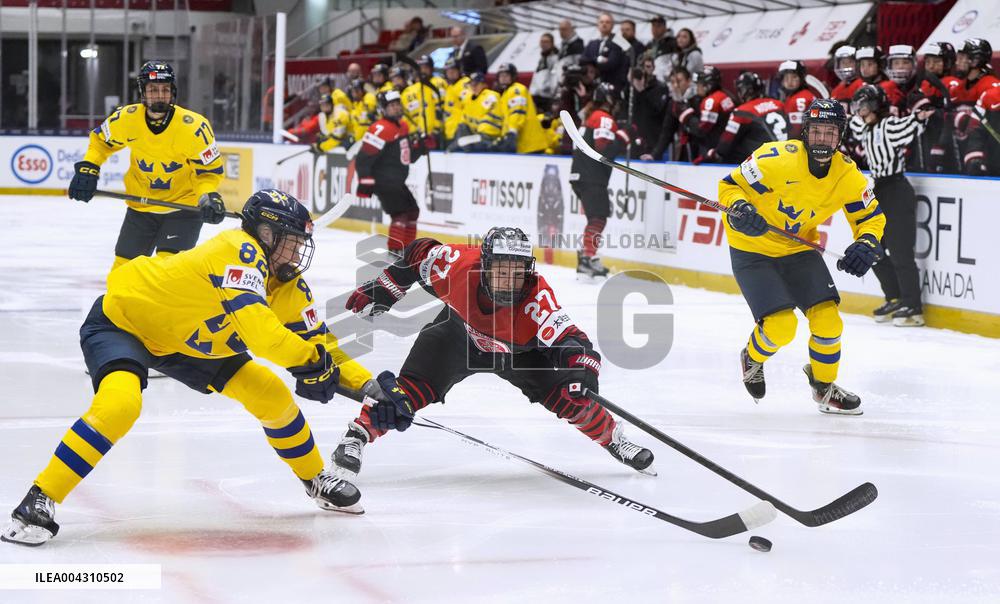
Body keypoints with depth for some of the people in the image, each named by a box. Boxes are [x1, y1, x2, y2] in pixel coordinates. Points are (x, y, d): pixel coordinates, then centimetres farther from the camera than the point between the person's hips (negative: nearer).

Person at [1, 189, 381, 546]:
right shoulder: (239, 251, -33)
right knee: (120, 404, -34)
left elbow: (320, 343, 0)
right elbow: (258, 332, -43)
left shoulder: (288, 284, -8)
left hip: (188, 338, 9)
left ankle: (316, 481, 25)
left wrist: (367, 385, -11)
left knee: (269, 393, 3)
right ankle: (38, 503, -28)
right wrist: (309, 359, -32)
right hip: (121, 321, -8)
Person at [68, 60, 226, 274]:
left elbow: (210, 170, -12)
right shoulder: (126, 118, -14)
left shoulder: (193, 126, -23)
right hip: (141, 206, 4)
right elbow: (101, 140, 7)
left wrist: (209, 197, -29)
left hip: (184, 206, -4)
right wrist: (87, 168, -6)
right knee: (123, 267, 10)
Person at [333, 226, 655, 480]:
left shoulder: (536, 295, -40)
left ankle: (615, 440, 13)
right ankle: (358, 434, -6)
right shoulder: (457, 264, -37)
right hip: (459, 333, 0)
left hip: (517, 350, 0)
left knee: (568, 395, -12)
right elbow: (418, 254, -15)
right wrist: (381, 290, -9)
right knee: (414, 389, -21)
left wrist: (583, 371, -65)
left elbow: (570, 339, -45)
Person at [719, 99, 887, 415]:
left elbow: (872, 216, 3)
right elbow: (729, 185, -14)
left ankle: (824, 387, 21)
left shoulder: (848, 175, -11)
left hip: (798, 247, 5)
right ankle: (752, 359, 18)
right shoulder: (776, 159, -26)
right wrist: (739, 210, -35)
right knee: (781, 325, -18)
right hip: (751, 248, -4)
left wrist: (866, 245, -17)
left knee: (828, 320, -7)